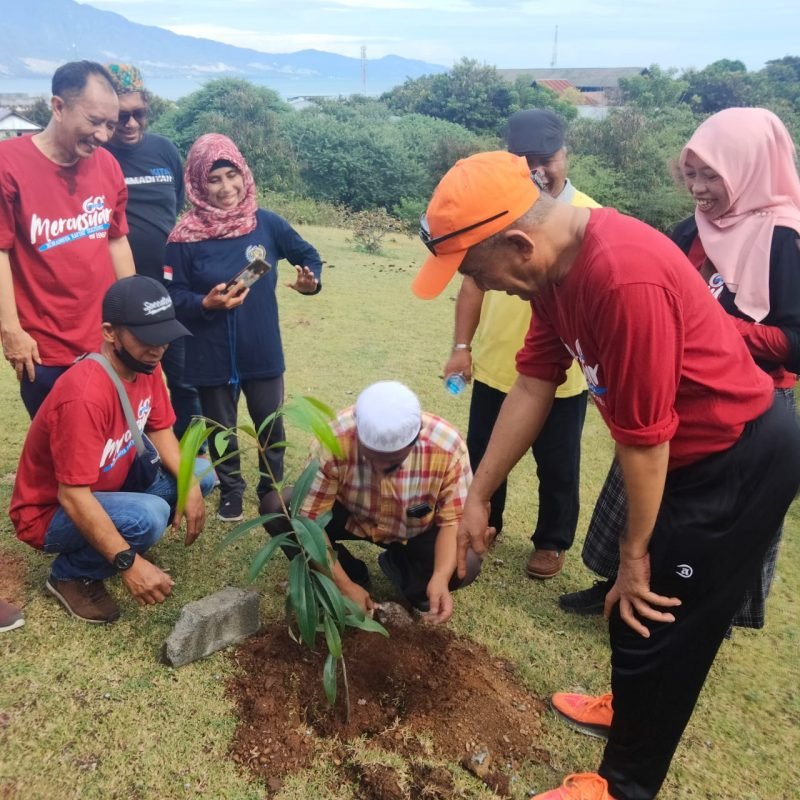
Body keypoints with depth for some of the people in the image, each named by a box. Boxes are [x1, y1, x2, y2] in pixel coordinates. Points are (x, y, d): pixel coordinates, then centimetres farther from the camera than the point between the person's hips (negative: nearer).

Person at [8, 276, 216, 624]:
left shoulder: (145, 366, -9)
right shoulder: (84, 396, -34)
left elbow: (160, 432, 0)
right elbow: (72, 496, -34)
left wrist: (190, 485, -17)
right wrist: (128, 562, -37)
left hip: (108, 488, 8)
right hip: (52, 513, -8)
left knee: (202, 475, -4)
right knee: (149, 516, -34)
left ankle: (110, 542, 8)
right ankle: (71, 575, -4)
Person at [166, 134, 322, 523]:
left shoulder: (267, 223, -6)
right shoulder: (185, 237, -11)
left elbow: (308, 256, 8)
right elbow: (172, 296, -8)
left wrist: (311, 281, -12)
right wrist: (206, 304, -26)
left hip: (263, 351, 1)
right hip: (212, 356, -1)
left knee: (271, 425, 15)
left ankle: (273, 487, 38)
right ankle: (230, 490, 40)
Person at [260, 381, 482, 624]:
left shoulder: (448, 446, -30)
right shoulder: (335, 438, -33)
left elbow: (454, 520, -22)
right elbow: (310, 517, -27)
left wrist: (440, 578, -38)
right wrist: (344, 584, -30)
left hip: (415, 532, 0)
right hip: (350, 517, 1)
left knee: (467, 564, -28)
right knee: (275, 508, -23)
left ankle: (400, 567, 5)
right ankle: (353, 574, -1)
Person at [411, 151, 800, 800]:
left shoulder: (625, 278, -35)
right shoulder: (556, 260, -5)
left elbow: (643, 437, -27)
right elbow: (533, 385, 0)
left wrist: (635, 551, -11)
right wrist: (478, 496, 4)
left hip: (744, 461, -8)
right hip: (690, 453, 8)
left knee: (653, 624, 4)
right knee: (635, 610, 23)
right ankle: (632, 705, 50)